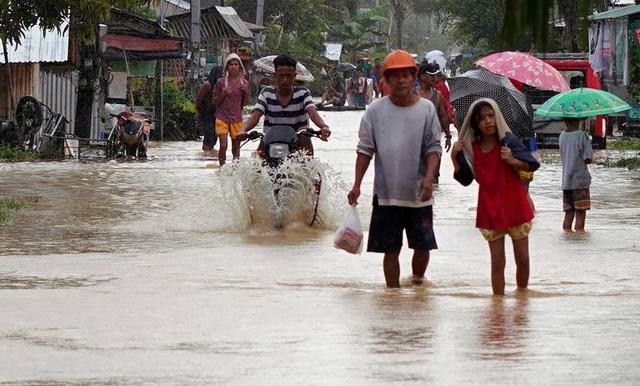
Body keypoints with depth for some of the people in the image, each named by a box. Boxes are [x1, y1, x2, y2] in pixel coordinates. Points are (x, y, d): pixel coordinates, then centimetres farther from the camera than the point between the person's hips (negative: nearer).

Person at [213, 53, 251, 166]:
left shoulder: (244, 83, 3)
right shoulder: (221, 82, -4)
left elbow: (245, 103, 9)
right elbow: (215, 102, 2)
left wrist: (246, 92, -9)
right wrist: (223, 94, -16)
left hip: (237, 119, 2)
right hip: (222, 118, -2)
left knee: (236, 148, 6)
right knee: (223, 145, -15)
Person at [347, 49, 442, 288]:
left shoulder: (426, 109, 0)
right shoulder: (376, 111, 0)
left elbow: (434, 148, 0)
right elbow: (365, 150, 3)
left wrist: (429, 177, -16)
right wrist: (357, 185, -3)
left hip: (418, 194, 0)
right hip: (386, 194, 0)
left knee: (423, 246, 3)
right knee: (390, 250, 4)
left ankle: (418, 282, 27)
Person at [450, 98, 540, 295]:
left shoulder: (508, 141, -8)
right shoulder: (472, 148, 1)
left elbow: (531, 166, -8)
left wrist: (512, 161, -26)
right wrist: (455, 158, -7)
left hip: (515, 207, -2)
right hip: (490, 211, 2)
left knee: (522, 259, 4)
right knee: (497, 263, 1)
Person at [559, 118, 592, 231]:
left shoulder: (562, 136, 5)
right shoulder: (582, 136, -12)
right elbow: (588, 159, -14)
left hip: (566, 182, 5)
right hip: (580, 181, -5)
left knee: (569, 213, 11)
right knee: (580, 213, -1)